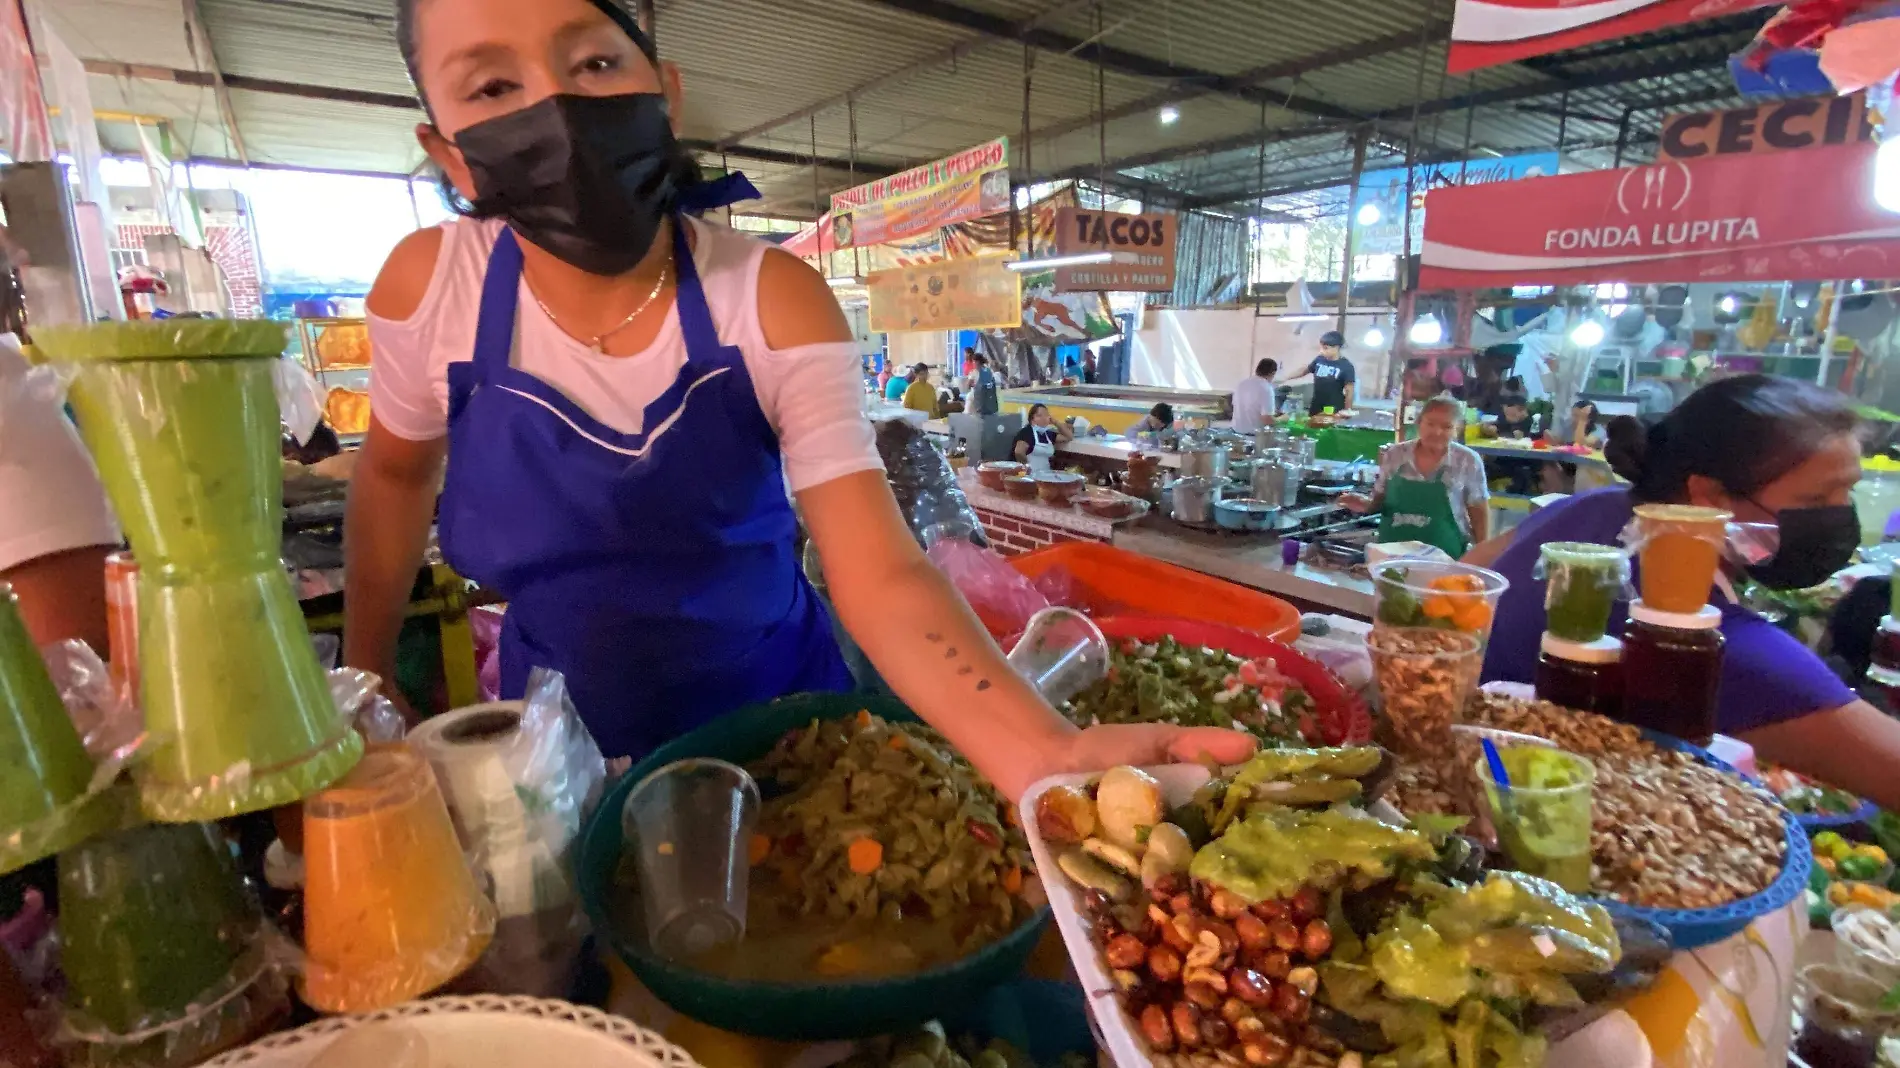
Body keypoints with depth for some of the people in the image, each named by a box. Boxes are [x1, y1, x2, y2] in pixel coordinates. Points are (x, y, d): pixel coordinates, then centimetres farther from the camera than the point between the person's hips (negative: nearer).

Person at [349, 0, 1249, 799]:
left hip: (774, 725, -1)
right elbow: (395, 472, 4)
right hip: (566, 752, 2)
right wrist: (364, 684, 11)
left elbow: (881, 575, -28)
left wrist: (1047, 756, -43)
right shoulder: (429, 285, -15)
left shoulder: (775, 302, -22)